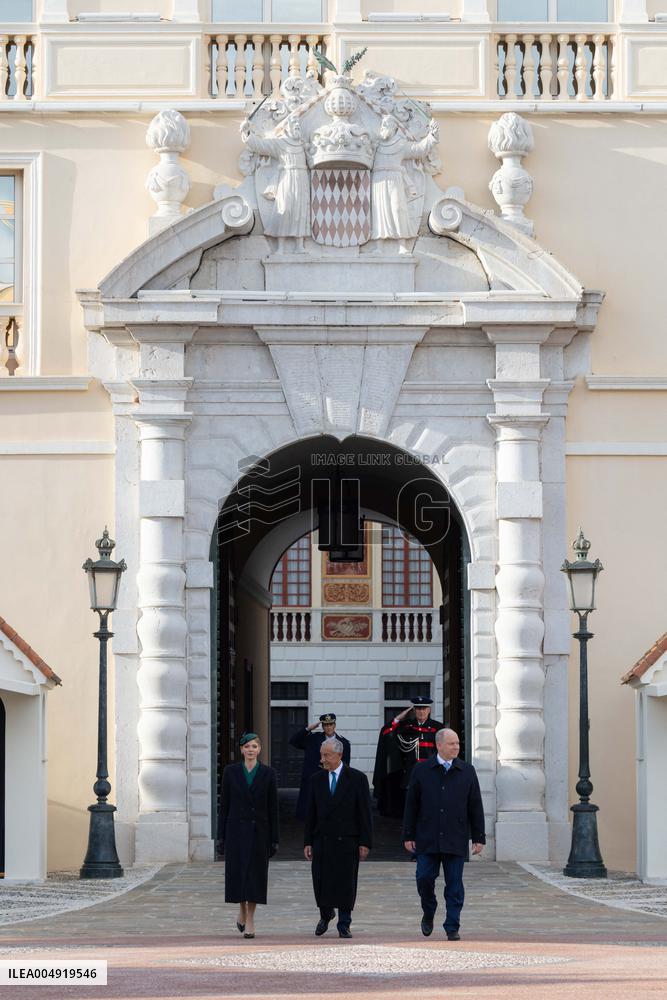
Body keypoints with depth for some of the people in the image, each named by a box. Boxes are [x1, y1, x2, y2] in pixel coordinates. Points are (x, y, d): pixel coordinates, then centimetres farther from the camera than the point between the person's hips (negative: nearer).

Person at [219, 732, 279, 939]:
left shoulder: (268, 773, 1)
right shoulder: (231, 771, 2)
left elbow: (273, 807, 2)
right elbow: (225, 804, 4)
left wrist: (274, 839, -1)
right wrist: (222, 835, 1)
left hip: (258, 830, 0)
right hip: (236, 829, 0)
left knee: (255, 874, -1)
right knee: (238, 873, 2)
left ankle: (249, 921, 5)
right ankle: (242, 911, 25)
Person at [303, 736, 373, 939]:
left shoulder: (357, 778, -1)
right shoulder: (317, 780, 9)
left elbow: (365, 813, -2)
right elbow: (311, 814, 10)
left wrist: (365, 842, -7)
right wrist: (307, 842, 4)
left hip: (347, 840, -3)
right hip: (322, 839, 3)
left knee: (346, 884, 0)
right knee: (321, 883, 2)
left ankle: (344, 924, 11)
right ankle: (326, 915, 28)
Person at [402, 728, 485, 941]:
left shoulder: (467, 772, 6)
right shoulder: (422, 771, 4)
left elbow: (476, 807, 8)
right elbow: (411, 805, 6)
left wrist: (478, 837, 4)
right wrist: (408, 835, 2)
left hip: (456, 841, 0)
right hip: (427, 840, 0)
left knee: (454, 884, 1)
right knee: (424, 878, -3)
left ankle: (452, 927, 7)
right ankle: (428, 913, 24)